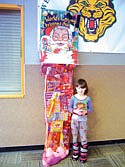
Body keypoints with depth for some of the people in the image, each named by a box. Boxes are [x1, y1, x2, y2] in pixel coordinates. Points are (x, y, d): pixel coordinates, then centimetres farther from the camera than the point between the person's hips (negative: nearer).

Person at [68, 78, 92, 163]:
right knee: (74, 137, 14)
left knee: (83, 137, 6)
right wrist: (75, 111, -24)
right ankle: (75, 153, 32)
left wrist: (85, 112, -23)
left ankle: (83, 155, 23)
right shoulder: (73, 97, -8)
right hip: (74, 119, 1)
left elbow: (90, 109, -3)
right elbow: (69, 107, -5)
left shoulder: (88, 98, -8)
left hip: (83, 120, -1)